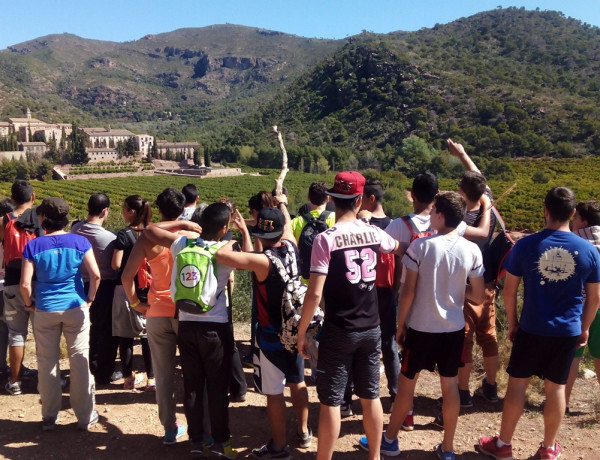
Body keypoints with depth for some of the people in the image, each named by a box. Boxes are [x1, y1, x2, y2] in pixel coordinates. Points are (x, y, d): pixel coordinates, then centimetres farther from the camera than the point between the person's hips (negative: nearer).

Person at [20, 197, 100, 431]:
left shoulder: (33, 246, -6)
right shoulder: (79, 242, -6)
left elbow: (25, 284, -10)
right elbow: (95, 275, -10)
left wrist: (30, 303, 8)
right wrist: (89, 298, 5)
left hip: (45, 310, 0)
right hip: (76, 308, 0)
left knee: (47, 363, 12)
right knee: (79, 361, 8)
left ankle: (49, 417, 23)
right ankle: (85, 416, 16)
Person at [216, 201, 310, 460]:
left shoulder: (263, 261, -24)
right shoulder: (291, 249, -6)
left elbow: (221, 256, -33)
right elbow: (288, 226, 16)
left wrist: (231, 242, -11)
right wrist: (282, 203, 34)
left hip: (271, 335, -7)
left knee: (274, 392, 5)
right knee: (297, 382, 21)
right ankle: (304, 432, 36)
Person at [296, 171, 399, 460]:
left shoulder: (325, 238, -14)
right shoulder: (373, 232, 0)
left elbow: (315, 294, -17)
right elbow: (397, 247, 24)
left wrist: (301, 331, -7)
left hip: (338, 332, -5)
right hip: (371, 329, 5)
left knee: (330, 401, 5)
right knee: (370, 396, 17)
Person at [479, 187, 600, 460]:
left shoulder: (526, 245, -10)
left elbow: (509, 289, -4)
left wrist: (512, 322, 8)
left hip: (532, 329, -1)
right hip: (568, 332, 2)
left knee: (517, 383, 9)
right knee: (556, 387, 13)